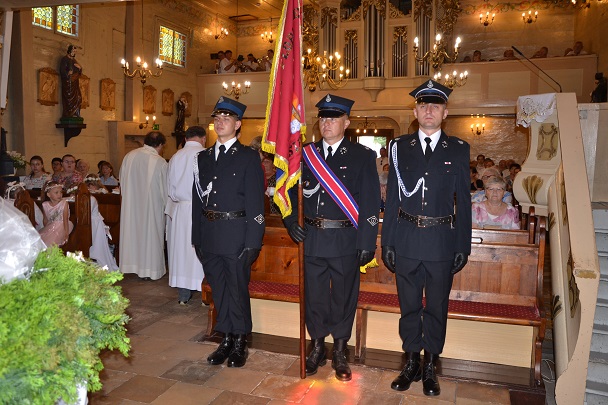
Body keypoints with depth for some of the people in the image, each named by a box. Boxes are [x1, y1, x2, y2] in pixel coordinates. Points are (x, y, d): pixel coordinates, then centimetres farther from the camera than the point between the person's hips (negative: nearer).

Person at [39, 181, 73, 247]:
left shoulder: (64, 203, -10)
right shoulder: (45, 205, 1)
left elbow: (65, 219, -13)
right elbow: (45, 220, 12)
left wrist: (66, 233, -18)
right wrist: (45, 230, 2)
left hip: (61, 226, -4)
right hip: (49, 227, 4)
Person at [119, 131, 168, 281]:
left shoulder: (129, 156, -4)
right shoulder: (160, 162, -15)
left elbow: (122, 182, 6)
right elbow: (165, 189, -8)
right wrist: (166, 206, 8)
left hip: (130, 205, 4)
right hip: (152, 206, -3)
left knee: (132, 231, 14)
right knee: (150, 233, 7)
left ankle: (133, 264, 25)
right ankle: (149, 269, 16)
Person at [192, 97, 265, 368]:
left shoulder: (248, 157, -4)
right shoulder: (204, 157, 13)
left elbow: (255, 203, -9)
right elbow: (197, 199, 13)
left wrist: (252, 242, -14)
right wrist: (197, 238, 9)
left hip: (236, 236, -5)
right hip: (209, 236, 5)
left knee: (238, 289, 5)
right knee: (218, 289, 14)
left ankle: (240, 343, 22)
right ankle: (226, 340, 29)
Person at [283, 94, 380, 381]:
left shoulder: (362, 156, -1)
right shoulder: (306, 154, 8)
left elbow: (370, 203, -5)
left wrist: (367, 243, -10)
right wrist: (290, 221, 0)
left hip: (345, 239, -2)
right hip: (313, 238, 3)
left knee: (343, 296, 10)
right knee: (314, 295, 12)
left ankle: (339, 353, 29)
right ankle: (317, 349, 32)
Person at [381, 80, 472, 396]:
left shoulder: (458, 149, 3)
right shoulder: (400, 147, 4)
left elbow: (463, 201, 3)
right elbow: (392, 197, 4)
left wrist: (463, 246, 0)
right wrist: (387, 242, 1)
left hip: (442, 242, 0)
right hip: (407, 240, 1)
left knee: (437, 307, 11)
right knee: (409, 305, 12)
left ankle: (430, 367, 29)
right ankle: (411, 363, 29)